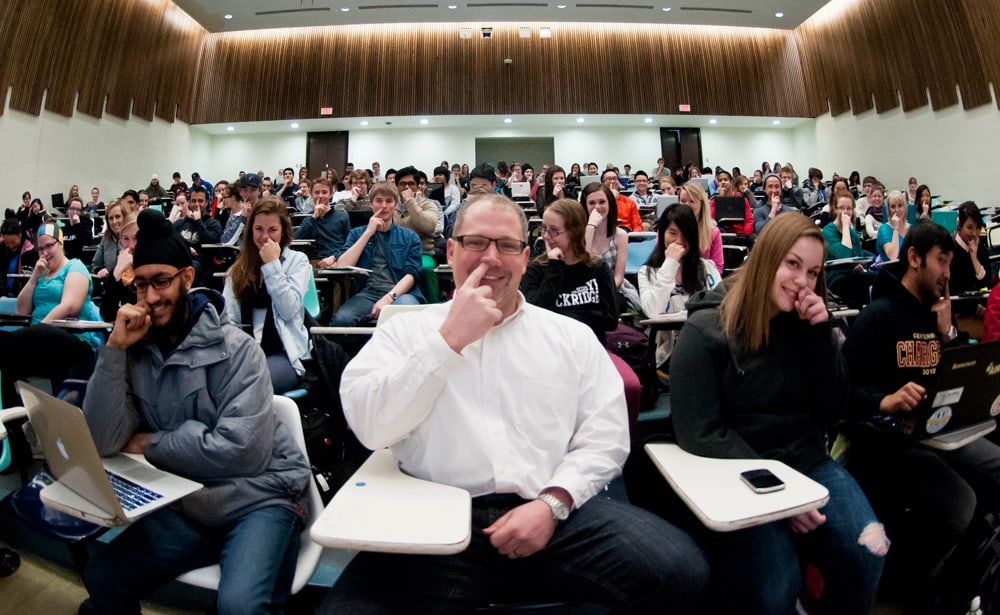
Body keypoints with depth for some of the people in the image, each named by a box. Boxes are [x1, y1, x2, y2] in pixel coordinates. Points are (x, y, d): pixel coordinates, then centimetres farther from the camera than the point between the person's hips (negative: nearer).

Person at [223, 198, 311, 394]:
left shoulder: (297, 260, 6)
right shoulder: (239, 265, 18)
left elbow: (288, 311, -8)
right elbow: (229, 314, 10)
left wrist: (272, 264, -7)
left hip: (283, 352, -3)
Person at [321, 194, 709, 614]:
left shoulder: (571, 335, 12)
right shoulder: (406, 330, 9)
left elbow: (605, 436, 6)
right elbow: (370, 427, -4)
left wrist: (553, 504, -10)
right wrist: (450, 339, -9)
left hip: (553, 511, 2)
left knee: (680, 572, -19)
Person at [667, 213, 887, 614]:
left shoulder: (807, 324, 7)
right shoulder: (706, 330, -12)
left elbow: (832, 412, 2)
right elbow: (699, 434, -15)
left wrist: (821, 335, -8)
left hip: (806, 463, 5)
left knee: (867, 554, -19)